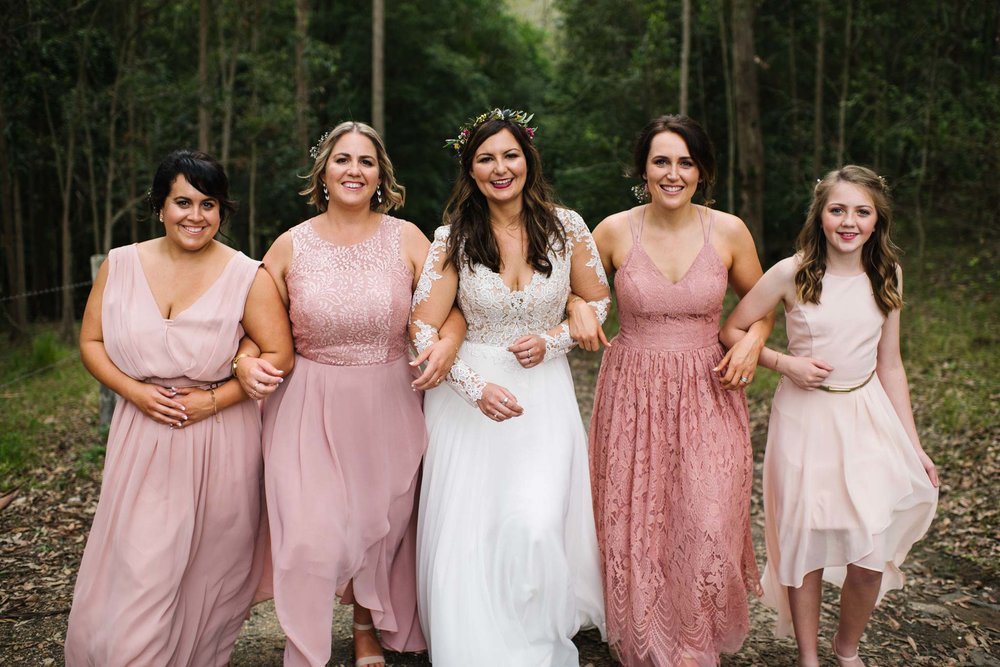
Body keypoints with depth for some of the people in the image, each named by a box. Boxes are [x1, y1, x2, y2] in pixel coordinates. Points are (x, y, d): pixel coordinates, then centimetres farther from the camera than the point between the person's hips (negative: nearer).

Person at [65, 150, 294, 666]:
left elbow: (278, 357, -6)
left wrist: (211, 400, -15)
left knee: (211, 571, 10)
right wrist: (135, 391, -9)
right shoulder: (120, 266, 2)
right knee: (134, 573, 2)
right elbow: (91, 342, 7)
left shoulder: (247, 276, -6)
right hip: (142, 442, 2)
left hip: (219, 441, -1)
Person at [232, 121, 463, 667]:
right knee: (313, 541, -9)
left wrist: (448, 344, -22)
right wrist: (246, 361, -12)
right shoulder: (291, 246, 0)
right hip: (311, 409, -1)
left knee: (382, 528, 14)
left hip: (388, 406, 1)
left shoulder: (406, 238, 0)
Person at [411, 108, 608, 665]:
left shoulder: (566, 226, -1)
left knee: (534, 526, -13)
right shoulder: (453, 237, -4)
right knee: (468, 535, 0)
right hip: (470, 393, 0)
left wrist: (552, 339, -8)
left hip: (545, 394, 0)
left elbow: (599, 302, 10)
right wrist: (477, 388, -20)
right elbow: (425, 329, -8)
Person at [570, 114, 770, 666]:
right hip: (633, 394, 0)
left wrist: (754, 338, -5)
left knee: (708, 526, -5)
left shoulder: (728, 231, -1)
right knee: (634, 526, 4)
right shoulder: (614, 231, -3)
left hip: (707, 393, 0)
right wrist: (579, 309, -10)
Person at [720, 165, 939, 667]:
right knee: (807, 544, 6)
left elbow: (890, 367, 8)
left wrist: (914, 446, 8)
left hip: (868, 417, 3)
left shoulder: (886, 274, 3)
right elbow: (731, 332, -2)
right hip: (805, 418, -2)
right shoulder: (791, 274, -8)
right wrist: (785, 363, -15)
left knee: (872, 551, -1)